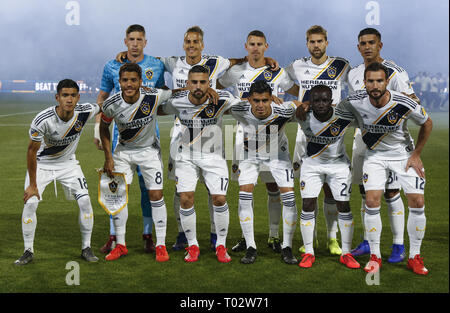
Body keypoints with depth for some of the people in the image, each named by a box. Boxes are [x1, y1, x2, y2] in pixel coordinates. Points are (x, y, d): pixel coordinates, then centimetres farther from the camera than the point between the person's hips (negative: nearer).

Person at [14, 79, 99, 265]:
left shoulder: (85, 112, -23)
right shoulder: (42, 120, -32)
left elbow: (101, 108, 2)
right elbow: (32, 151, -20)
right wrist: (32, 185, -16)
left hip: (68, 163, 2)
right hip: (41, 164, -2)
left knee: (85, 201, -9)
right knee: (30, 203, -14)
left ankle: (86, 248, 7)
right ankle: (28, 251, 3)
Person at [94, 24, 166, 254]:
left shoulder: (156, 66, 5)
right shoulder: (112, 67, 4)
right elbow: (102, 98, 12)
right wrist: (98, 128, 6)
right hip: (121, 130, 0)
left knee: (148, 183, 1)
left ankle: (148, 235, 10)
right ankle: (113, 236, 6)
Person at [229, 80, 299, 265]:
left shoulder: (283, 110, -32)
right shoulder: (239, 111, -30)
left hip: (278, 153, 0)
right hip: (250, 153, 1)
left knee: (289, 197, -10)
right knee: (245, 195, -12)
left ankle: (287, 248, 5)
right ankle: (250, 248, 0)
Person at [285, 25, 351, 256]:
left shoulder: (341, 66, 5)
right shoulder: (298, 67, 7)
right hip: (305, 133, 1)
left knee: (330, 188, -1)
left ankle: (332, 237, 10)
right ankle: (310, 237, 13)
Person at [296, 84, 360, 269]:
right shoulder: (304, 117, -21)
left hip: (338, 164, 0)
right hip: (312, 163, 1)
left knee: (344, 206, -1)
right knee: (308, 205, -5)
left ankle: (346, 254, 11)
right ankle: (308, 253, 7)